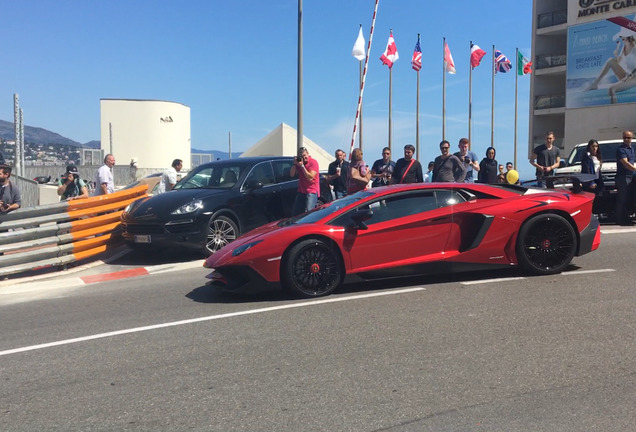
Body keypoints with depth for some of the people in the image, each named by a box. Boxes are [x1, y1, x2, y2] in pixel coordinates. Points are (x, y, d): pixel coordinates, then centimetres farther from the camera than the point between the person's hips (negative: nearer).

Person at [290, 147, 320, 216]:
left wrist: (302, 166, -20)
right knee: (295, 213, 6)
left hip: (311, 192, -7)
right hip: (301, 191, 7)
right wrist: (294, 163, -8)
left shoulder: (313, 162, -9)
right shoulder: (299, 161, 10)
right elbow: (292, 174, 5)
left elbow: (310, 178, -19)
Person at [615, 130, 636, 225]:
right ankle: (620, 220, -3)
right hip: (623, 177, -9)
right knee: (622, 199, -7)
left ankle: (626, 218, 18)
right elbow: (625, 163, -19)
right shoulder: (620, 149, -11)